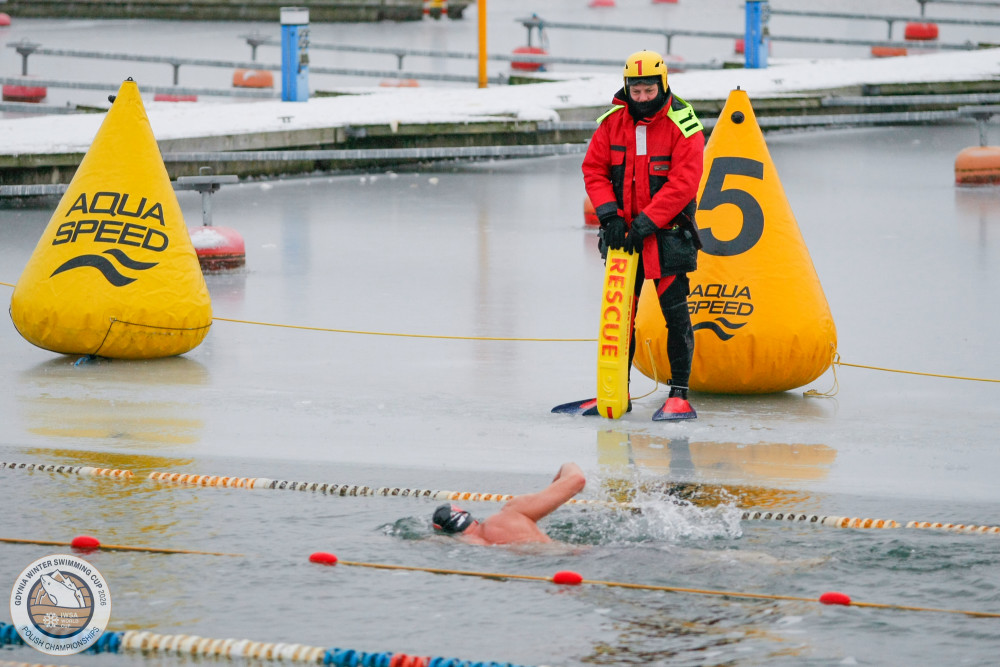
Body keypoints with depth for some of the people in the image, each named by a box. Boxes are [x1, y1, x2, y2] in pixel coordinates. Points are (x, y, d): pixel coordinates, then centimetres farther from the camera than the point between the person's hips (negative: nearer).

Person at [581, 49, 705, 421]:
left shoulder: (682, 125, -12)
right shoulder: (613, 122, 2)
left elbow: (683, 182, -17)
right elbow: (594, 169, 4)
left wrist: (647, 222, -21)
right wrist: (609, 213, -10)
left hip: (668, 233, -4)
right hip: (623, 233, 4)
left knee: (675, 312, -6)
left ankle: (679, 395, -1)